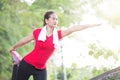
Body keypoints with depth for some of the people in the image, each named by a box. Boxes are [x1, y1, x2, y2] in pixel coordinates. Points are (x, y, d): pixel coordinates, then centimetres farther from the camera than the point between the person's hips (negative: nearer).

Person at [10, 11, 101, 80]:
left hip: (41, 69, 2)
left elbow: (73, 29, -12)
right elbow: (24, 41, 7)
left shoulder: (58, 35, -2)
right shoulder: (37, 32, -8)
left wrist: (92, 25, -15)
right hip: (27, 64, -2)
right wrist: (14, 47, 22)